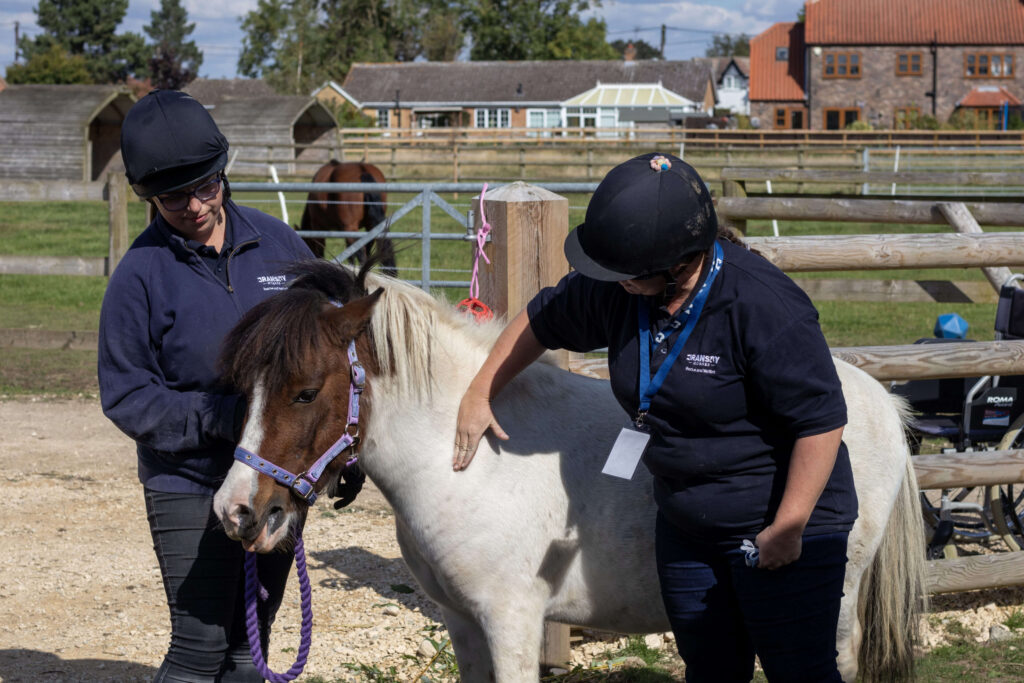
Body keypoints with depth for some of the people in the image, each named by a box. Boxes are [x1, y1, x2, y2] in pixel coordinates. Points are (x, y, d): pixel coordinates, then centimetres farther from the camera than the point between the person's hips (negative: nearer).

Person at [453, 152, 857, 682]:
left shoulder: (765, 307, -26)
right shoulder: (614, 290, -6)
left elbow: (822, 421, -24)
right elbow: (542, 321, 15)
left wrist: (787, 530, -23)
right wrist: (479, 394, 14)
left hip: (785, 522, -7)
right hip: (685, 528, 7)